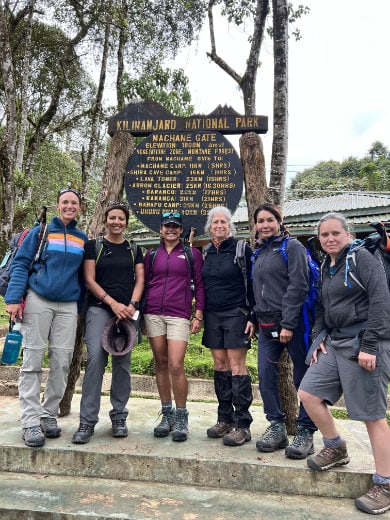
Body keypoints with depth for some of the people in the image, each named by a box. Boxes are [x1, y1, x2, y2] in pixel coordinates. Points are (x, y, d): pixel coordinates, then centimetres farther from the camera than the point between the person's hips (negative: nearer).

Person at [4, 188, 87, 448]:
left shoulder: (82, 239, 12)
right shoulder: (40, 232, 4)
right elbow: (20, 265, 0)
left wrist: (82, 308, 13)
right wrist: (14, 298, -11)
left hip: (68, 306, 3)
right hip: (38, 301, -2)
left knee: (62, 361, 1)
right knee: (33, 359, -2)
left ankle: (49, 414, 16)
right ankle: (31, 421, 4)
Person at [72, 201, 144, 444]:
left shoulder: (134, 250, 15)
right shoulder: (94, 246, 7)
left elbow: (140, 280, 9)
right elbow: (89, 280, 0)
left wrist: (132, 305, -8)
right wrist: (113, 303, -10)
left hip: (126, 311, 2)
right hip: (99, 308, -2)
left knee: (123, 363, 3)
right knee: (95, 358, -15)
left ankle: (119, 417, 15)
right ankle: (88, 421, -7)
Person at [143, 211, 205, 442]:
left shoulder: (192, 254, 7)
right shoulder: (152, 255, 13)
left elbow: (199, 284, 5)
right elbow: (144, 283, 16)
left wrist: (199, 315, -2)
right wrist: (140, 315, 12)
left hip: (179, 315, -3)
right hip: (153, 314, 3)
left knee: (176, 366, -11)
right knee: (161, 364, 8)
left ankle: (181, 417, 6)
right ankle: (167, 414, 20)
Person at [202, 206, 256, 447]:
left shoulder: (242, 249, -2)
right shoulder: (207, 253, 13)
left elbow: (252, 284, -5)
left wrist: (252, 316, -11)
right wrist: (200, 314, 14)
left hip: (236, 314, -5)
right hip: (213, 316, 5)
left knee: (236, 365, -7)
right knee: (220, 365, 7)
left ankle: (242, 424, 1)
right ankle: (225, 418, 18)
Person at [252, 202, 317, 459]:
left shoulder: (292, 247, -5)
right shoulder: (260, 253, 16)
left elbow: (298, 287, -14)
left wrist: (288, 324, -18)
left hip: (293, 322, -7)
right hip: (267, 325, 7)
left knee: (303, 378, 3)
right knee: (266, 377, 5)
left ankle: (305, 432, 14)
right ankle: (277, 427, 19)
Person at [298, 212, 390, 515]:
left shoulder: (362, 258, -9)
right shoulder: (326, 267, 14)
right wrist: (319, 338, 7)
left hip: (364, 344, -8)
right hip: (335, 343, 8)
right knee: (308, 393, 4)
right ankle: (336, 448, 26)